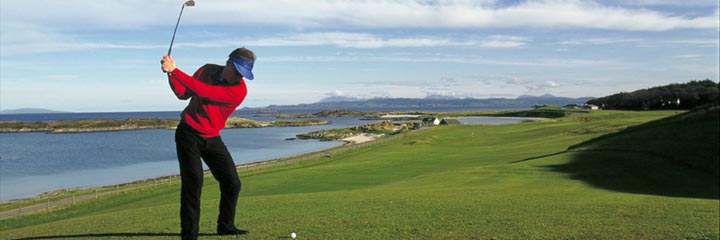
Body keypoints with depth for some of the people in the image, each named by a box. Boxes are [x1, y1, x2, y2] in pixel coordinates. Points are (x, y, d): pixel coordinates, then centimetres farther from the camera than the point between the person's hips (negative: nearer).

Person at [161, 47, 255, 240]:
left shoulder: (239, 90, -18)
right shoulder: (207, 70, -5)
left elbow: (203, 91, -28)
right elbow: (184, 94, 3)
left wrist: (175, 70, -27)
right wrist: (171, 74, -13)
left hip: (212, 138, 1)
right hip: (188, 132, -1)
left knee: (232, 183, 0)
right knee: (193, 180, -15)